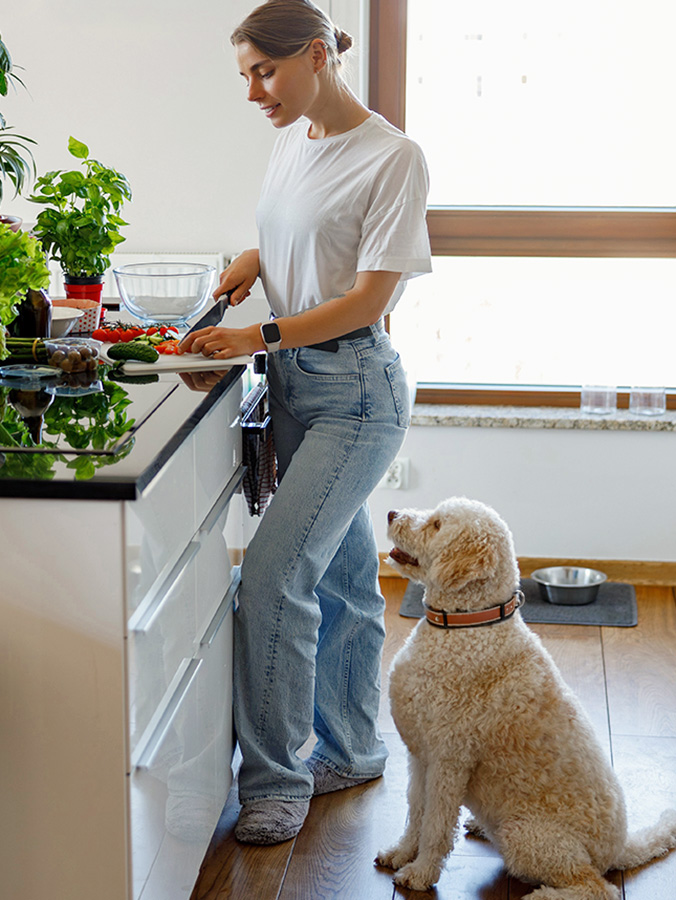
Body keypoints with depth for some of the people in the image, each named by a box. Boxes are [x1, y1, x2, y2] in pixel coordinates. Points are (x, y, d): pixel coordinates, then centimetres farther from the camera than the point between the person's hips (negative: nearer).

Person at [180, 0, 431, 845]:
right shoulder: (292, 140, 9)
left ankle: (276, 777, -1)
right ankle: (353, 749, 29)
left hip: (356, 390, -8)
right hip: (294, 383, 8)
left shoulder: (391, 156, -15)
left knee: (273, 573, -13)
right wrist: (255, 261, 6)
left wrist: (262, 336, -21)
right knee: (341, 576, 16)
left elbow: (370, 296, -17)